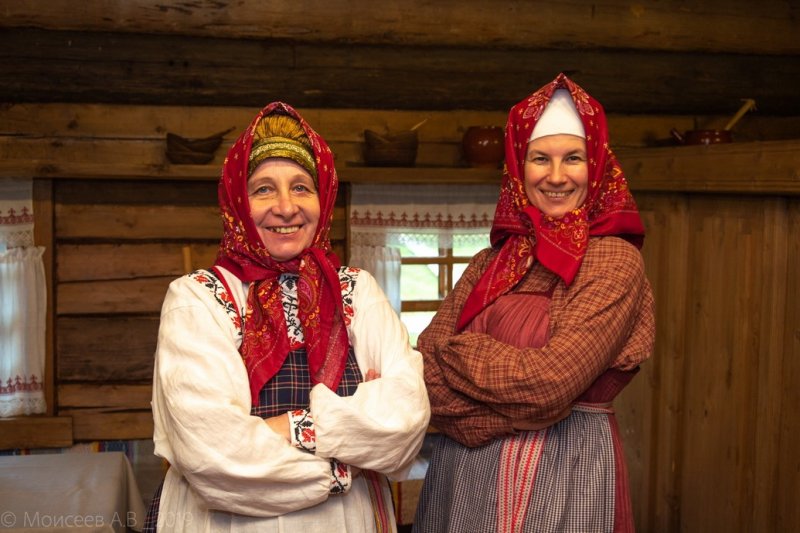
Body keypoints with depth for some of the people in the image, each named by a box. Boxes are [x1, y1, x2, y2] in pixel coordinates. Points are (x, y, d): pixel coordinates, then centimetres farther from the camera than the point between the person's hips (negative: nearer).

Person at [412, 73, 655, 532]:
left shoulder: (614, 260, -10)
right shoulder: (491, 262, 7)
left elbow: (552, 383, -20)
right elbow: (425, 367, -3)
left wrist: (451, 349, -8)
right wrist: (502, 413, -19)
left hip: (562, 476, -5)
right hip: (463, 473, 5)